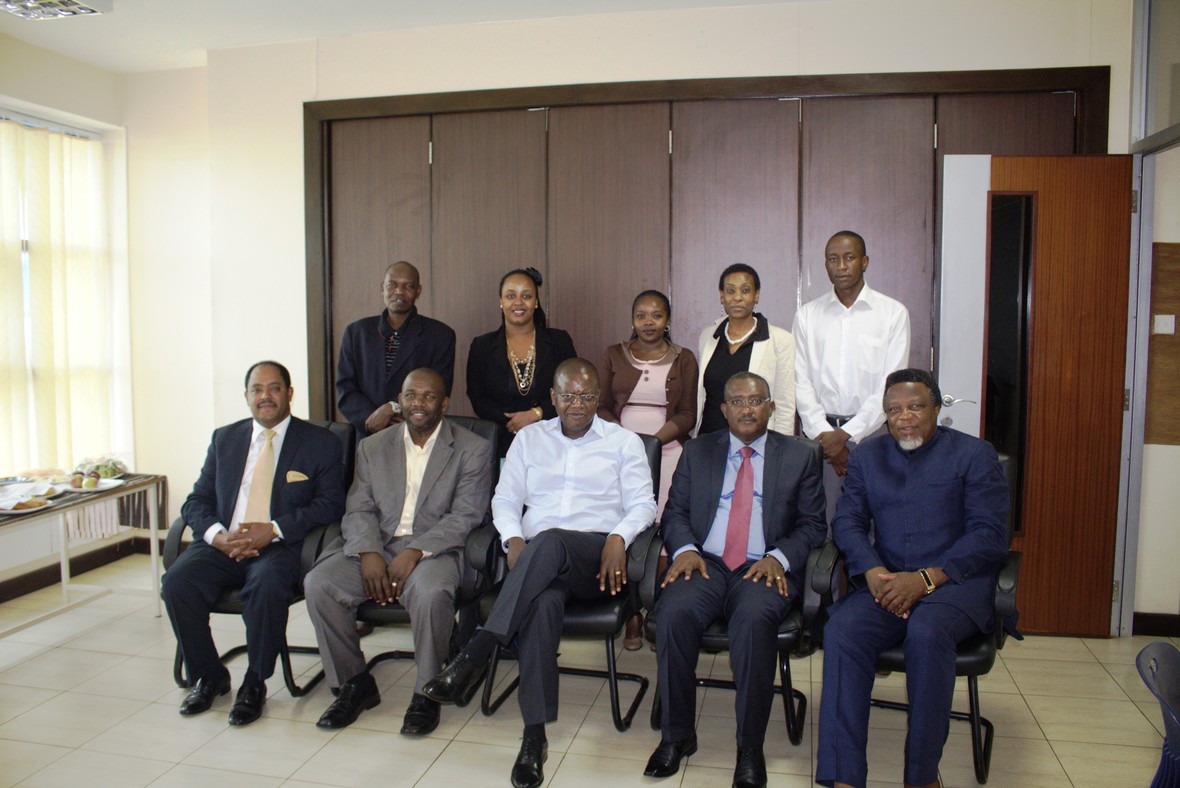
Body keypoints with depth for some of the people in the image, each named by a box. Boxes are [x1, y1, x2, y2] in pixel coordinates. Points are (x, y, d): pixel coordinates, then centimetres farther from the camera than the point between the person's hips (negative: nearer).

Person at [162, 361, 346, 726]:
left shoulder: (319, 442, 5)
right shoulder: (225, 439, 17)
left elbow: (330, 504, -5)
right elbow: (196, 501, 12)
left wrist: (273, 530, -18)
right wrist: (217, 534, -10)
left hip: (280, 546, -4)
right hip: (222, 544, 4)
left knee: (268, 585, -34)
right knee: (177, 581, -22)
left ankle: (255, 684, -11)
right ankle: (207, 677, 0)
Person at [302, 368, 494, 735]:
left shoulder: (472, 449, 3)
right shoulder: (372, 447, 16)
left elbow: (466, 516, -7)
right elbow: (359, 510, 7)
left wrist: (415, 552, -20)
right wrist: (369, 552, -14)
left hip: (434, 550, -4)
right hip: (376, 547, 4)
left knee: (432, 592, -36)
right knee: (318, 583, -21)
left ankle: (426, 691, -11)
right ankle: (355, 683, -1)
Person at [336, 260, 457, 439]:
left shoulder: (441, 335, 5)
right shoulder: (356, 332, 13)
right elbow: (344, 389, 8)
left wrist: (392, 409, -11)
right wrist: (372, 419, -8)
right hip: (368, 440, 2)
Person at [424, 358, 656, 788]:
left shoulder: (624, 442, 13)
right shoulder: (529, 438, 19)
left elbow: (643, 505, 7)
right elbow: (505, 499, 16)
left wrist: (618, 538, -13)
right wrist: (513, 539, -5)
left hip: (595, 558, -1)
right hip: (536, 558, 2)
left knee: (549, 542, -38)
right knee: (542, 603, -36)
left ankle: (474, 655, -39)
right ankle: (534, 734, -31)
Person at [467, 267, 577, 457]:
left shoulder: (559, 341, 7)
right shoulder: (482, 346, 8)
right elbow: (477, 399, 3)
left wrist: (535, 414, -9)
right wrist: (513, 423, -10)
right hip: (501, 445, 0)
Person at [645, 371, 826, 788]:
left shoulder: (800, 456, 12)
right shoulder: (697, 452, 17)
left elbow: (813, 524, 8)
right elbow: (675, 513, 13)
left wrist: (779, 556, -11)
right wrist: (684, 549, -8)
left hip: (764, 570, -1)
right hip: (705, 563, 2)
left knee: (754, 620, -35)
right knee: (673, 613, -30)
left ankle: (750, 749, -19)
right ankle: (676, 735, -10)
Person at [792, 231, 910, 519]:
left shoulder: (893, 313, 1)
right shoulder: (807, 315, 7)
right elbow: (801, 382, 3)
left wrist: (847, 434, -10)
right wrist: (823, 434, -8)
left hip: (871, 429, -1)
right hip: (819, 431, 1)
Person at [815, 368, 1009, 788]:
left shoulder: (974, 454, 5)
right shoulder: (867, 455, 17)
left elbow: (990, 534, -4)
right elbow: (847, 521, 8)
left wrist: (927, 578, -17)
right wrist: (873, 571, -13)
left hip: (955, 581, -3)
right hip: (886, 582, 3)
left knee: (926, 631, -35)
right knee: (841, 629, -27)